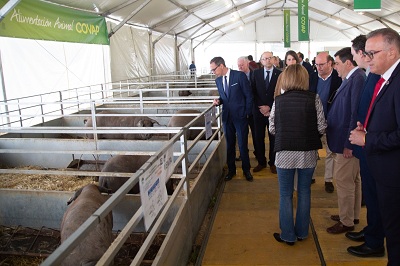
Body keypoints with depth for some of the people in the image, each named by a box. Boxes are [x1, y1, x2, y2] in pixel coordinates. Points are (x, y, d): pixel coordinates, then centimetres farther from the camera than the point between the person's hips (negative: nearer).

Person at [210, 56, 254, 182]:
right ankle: (231, 170, 27)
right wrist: (218, 101, -4)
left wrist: (247, 113, -6)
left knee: (242, 145, 4)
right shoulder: (218, 80, 7)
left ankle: (246, 170, 22)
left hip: (240, 116, -5)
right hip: (227, 117, 5)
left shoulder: (240, 75, -10)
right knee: (229, 145, 12)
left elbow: (249, 96, -7)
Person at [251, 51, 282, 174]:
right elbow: (253, 92, 3)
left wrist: (269, 107, -10)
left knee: (273, 138, 6)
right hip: (259, 111, 2)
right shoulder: (256, 73, 5)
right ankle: (261, 162, 21)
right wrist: (261, 107, -7)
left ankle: (272, 163, 21)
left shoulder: (279, 74, -2)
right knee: (259, 138, 6)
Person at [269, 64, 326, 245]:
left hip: (285, 152, -1)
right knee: (304, 192, 17)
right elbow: (321, 128, -7)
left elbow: (272, 129, -1)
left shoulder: (279, 100, -4)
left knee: (286, 194, 12)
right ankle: (302, 232, 30)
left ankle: (288, 235, 21)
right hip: (308, 153, 1)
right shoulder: (313, 99, -6)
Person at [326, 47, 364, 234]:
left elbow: (356, 114, -24)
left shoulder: (358, 79, -20)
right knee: (353, 179, 20)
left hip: (347, 141, -10)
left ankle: (346, 222, 16)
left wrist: (348, 144, -22)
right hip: (344, 140, 10)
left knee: (343, 181, 1)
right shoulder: (351, 79, 10)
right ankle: (353, 215, 35)